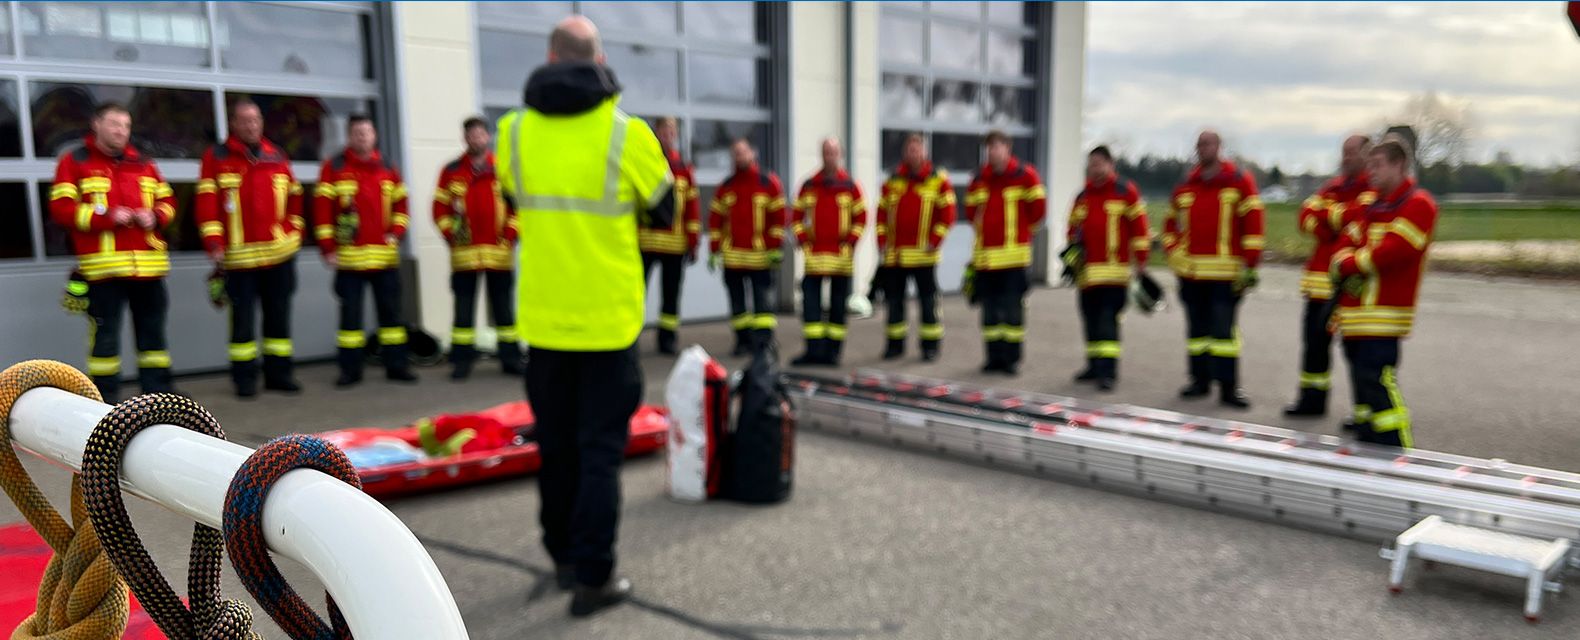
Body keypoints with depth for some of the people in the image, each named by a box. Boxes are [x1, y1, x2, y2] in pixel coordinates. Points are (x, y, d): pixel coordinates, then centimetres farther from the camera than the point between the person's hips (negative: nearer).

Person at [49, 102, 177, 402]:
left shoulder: (142, 163, 16)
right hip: (103, 266, -4)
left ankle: (158, 390, 18)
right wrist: (106, 217, -15)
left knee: (152, 329, 10)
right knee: (105, 334, 0)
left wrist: (155, 217, -3)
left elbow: (167, 200, 18)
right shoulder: (74, 162, 3)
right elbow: (61, 209, -4)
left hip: (148, 265, 4)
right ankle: (105, 397, 9)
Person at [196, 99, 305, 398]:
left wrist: (294, 232, 9)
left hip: (280, 253, 3)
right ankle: (244, 377, 10)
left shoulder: (277, 157, 11)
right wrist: (214, 244, -12)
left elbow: (294, 197, 17)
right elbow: (206, 203, -6)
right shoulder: (216, 157, 0)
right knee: (242, 318, 1)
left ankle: (278, 372, 17)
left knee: (278, 315, 8)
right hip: (238, 256, -3)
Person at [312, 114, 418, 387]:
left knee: (391, 310, 7)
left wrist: (396, 232, 1)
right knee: (350, 312, 2)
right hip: (348, 256, -3)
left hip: (385, 255, 3)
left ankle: (396, 365, 15)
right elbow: (322, 209, -4)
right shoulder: (334, 167, -1)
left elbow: (400, 204, 16)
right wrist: (328, 248, -8)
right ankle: (350, 370, 11)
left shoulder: (387, 169, 10)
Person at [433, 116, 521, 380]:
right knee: (464, 307, 4)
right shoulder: (452, 171, 5)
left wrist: (510, 236, -4)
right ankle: (462, 359, 11)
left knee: (503, 306, 6)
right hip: (463, 253, 0)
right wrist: (451, 237, -4)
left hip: (499, 253, 0)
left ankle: (510, 358, 13)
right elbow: (440, 207, 5)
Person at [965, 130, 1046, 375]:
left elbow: (1038, 206, -1)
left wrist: (1025, 233, 8)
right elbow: (971, 208, 24)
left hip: (1014, 254, -5)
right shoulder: (980, 179, 9)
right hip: (984, 254, 5)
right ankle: (994, 357, 17)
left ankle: (1011, 358, 6)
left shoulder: (1024, 175, -5)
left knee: (1013, 307, -2)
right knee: (989, 308, 9)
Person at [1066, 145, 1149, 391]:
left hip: (1114, 269, -6)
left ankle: (1108, 371, -11)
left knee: (1108, 319, -11)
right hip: (1087, 270, 6)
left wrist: (1141, 259, -6)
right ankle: (1095, 366, 21)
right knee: (1091, 319, 10)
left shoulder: (1126, 191, -1)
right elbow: (1074, 229, 23)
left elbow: (1139, 226, -3)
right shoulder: (1082, 197, 15)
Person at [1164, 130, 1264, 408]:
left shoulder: (1239, 181, -1)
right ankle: (1200, 380, 22)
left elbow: (1253, 222, -5)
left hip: (1226, 273, -5)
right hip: (1191, 273, 5)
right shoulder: (1186, 188, 11)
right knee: (1197, 328, 12)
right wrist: (1175, 257, 8)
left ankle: (1228, 387, -1)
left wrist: (1249, 265, -9)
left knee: (1224, 330, -7)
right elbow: (1171, 226, 22)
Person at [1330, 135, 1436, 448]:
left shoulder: (1418, 204, -7)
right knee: (1361, 381, 14)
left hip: (1382, 316, -9)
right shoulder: (1374, 206, 20)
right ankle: (1367, 446, 25)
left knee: (1378, 383, -13)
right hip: (1355, 315, 9)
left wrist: (1346, 264, -9)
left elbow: (1393, 250, -19)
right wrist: (1344, 263, -8)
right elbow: (1348, 245, 14)